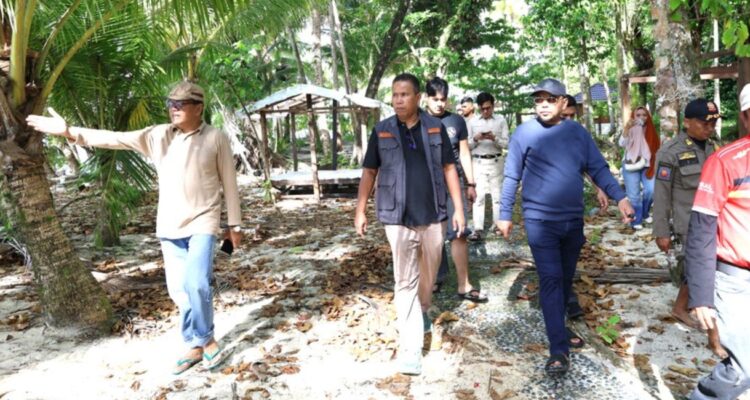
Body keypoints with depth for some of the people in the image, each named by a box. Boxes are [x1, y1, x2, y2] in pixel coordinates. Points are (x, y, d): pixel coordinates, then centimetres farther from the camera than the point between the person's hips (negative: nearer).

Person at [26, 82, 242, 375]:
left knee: (196, 283, -17)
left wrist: (234, 225, 0)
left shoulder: (216, 138, -6)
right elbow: (116, 139, 0)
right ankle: (196, 345, 23)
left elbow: (229, 184, -2)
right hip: (169, 226, 5)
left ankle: (205, 340, 8)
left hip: (202, 223, -4)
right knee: (178, 289, 8)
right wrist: (70, 132, -11)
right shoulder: (158, 136, 3)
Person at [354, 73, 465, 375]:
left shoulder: (435, 127, 2)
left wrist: (459, 208, 2)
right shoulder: (382, 131, 2)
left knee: (429, 274, 17)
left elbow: (449, 168, 6)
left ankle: (422, 313, 45)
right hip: (398, 218, -1)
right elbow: (369, 172, 7)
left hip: (433, 215, 2)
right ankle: (410, 348, 3)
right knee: (405, 281, -1)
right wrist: (360, 210, 4)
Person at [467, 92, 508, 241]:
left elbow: (506, 143, 0)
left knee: (497, 194, 7)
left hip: (496, 162, 0)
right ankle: (478, 229, -6)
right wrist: (475, 139, -14)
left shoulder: (501, 120, 3)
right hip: (478, 163, 0)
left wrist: (494, 138, -17)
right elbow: (467, 145, 6)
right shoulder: (472, 122, 5)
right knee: (478, 195, -5)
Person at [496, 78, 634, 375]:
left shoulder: (578, 132, 4)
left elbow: (598, 168, 4)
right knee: (550, 280, -6)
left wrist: (620, 197, -9)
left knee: (566, 278, 16)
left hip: (573, 219, 4)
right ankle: (558, 349, -1)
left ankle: (558, 326, 36)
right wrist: (505, 214, -2)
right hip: (540, 220, -4)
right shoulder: (524, 133, -6)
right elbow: (512, 177, -3)